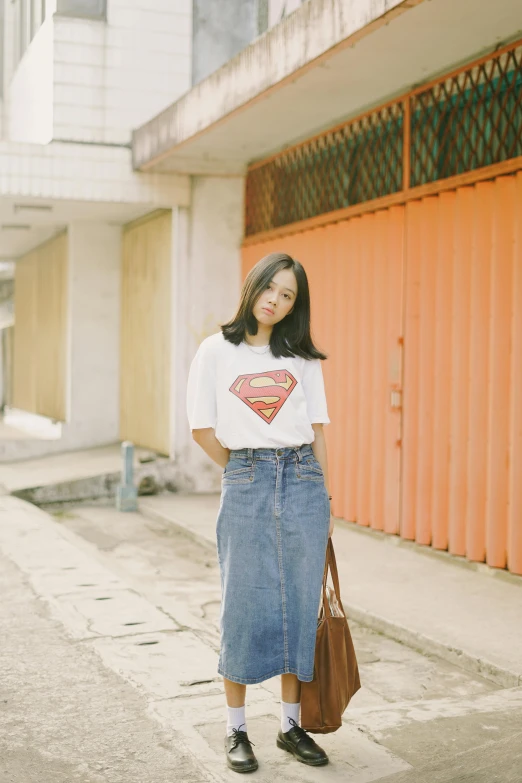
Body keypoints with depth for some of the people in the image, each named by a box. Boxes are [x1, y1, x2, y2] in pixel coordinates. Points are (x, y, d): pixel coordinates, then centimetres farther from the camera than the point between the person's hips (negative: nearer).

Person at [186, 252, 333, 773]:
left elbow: (317, 431, 9)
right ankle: (236, 730, 17)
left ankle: (291, 725, 21)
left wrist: (325, 500, 7)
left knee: (300, 603, 6)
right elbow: (202, 428, 3)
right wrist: (244, 472, 6)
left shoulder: (302, 357, 8)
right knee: (244, 603, 3)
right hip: (245, 487, -2)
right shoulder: (217, 351, 2)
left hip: (303, 482, 2)